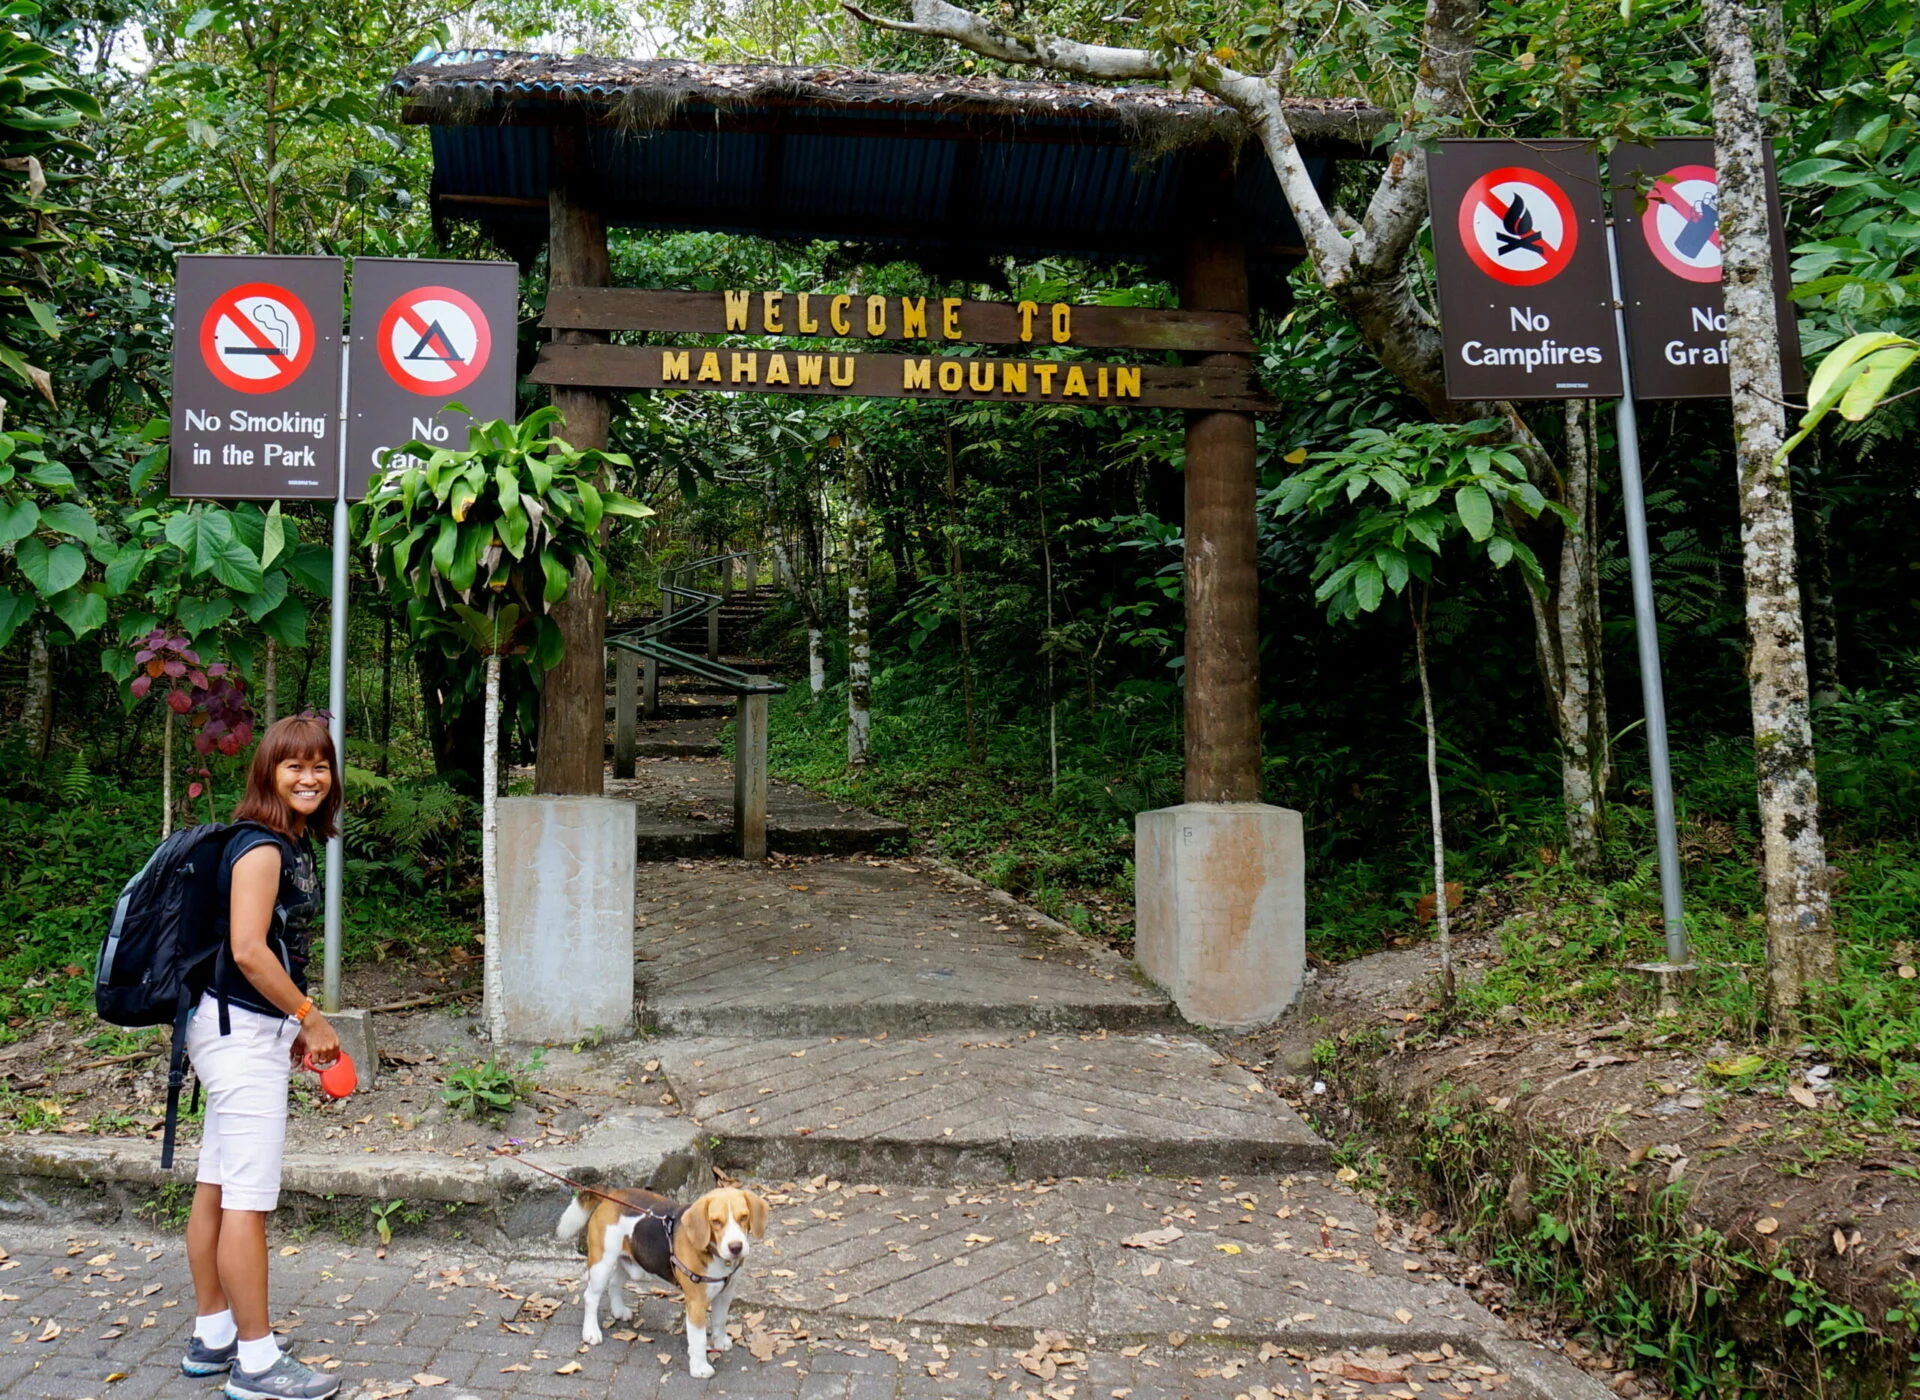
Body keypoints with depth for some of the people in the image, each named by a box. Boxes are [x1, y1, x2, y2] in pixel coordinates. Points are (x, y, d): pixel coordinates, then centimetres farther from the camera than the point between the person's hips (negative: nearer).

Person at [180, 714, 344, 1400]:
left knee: (217, 1188, 16)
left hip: (244, 1031, 10)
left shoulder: (292, 845, 13)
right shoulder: (261, 846, -16)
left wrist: (291, 1027, 13)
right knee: (248, 1200, -3)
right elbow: (248, 950, -23)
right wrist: (310, 1017, -14)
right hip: (244, 1033, -10)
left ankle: (212, 1338, 27)